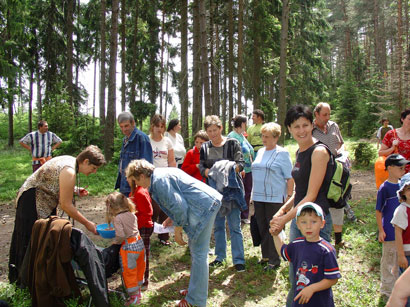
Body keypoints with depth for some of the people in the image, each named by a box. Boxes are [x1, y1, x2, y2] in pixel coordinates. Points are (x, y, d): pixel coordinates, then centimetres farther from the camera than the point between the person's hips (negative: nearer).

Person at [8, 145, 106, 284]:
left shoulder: (70, 161, 1)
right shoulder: (69, 171, -28)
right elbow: (66, 205, -26)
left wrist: (75, 190, 0)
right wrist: (87, 223, -18)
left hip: (44, 201, 10)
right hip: (32, 202, -10)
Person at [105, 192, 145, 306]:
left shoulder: (117, 218, -15)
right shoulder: (131, 214, 5)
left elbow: (121, 235, -21)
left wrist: (115, 241, -2)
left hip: (128, 246, -7)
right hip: (139, 242, 7)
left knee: (129, 272, 7)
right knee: (139, 268, 21)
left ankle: (134, 296, 15)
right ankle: (138, 289, 36)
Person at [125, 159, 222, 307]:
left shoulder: (159, 181, -15)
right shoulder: (162, 172, 16)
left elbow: (179, 207, -19)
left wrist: (177, 231, -8)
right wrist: (172, 218, 19)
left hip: (204, 206, -11)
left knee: (198, 253, -4)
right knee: (195, 248, 19)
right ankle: (196, 289, 32)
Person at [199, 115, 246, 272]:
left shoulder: (232, 143, -1)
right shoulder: (204, 147, 9)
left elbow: (241, 163, -6)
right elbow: (201, 167, 4)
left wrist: (230, 168, -27)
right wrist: (209, 171, -18)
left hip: (232, 189, -4)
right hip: (214, 190, 4)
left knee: (235, 226, -3)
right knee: (218, 225, 13)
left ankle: (238, 259, 4)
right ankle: (220, 256, 26)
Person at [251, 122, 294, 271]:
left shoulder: (282, 153, -6)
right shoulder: (260, 151, 14)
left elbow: (290, 177, -7)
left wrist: (289, 196, -13)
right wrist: (253, 194, 18)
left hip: (275, 197, -6)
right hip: (258, 197, 7)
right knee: (262, 227, 12)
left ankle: (274, 260, 9)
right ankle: (265, 255, 26)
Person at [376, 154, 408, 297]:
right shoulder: (384, 188, -15)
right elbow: (378, 211, -12)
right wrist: (381, 230, -14)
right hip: (390, 231, -6)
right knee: (388, 260, 6)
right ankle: (387, 288, 21)